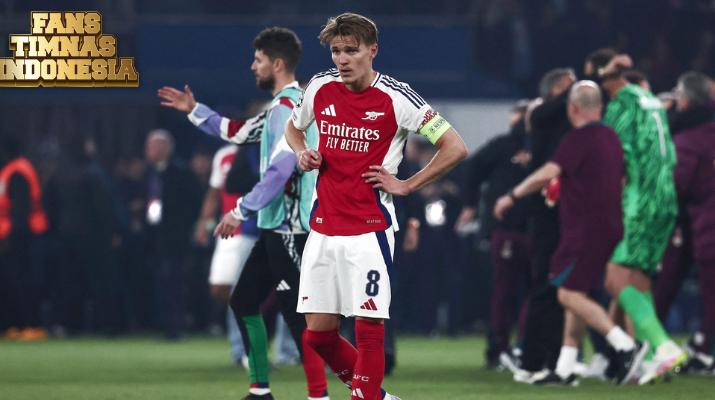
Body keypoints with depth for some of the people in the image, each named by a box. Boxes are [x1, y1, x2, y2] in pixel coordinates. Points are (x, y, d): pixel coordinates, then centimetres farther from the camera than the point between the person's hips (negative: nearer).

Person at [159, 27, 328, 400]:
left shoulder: (288, 106, -16)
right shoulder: (282, 106, 17)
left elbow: (280, 169, -26)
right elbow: (238, 132, 31)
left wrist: (241, 210, -23)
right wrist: (194, 111, 27)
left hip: (289, 229, -11)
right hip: (276, 229, 11)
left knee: (298, 315, -10)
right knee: (244, 302, 14)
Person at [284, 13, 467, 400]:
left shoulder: (396, 98, -8)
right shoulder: (320, 88, 5)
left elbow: (455, 148, -6)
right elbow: (293, 127, 27)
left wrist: (406, 185, -6)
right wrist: (302, 153, 5)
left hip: (370, 230, -5)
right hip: (323, 229, 5)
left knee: (368, 329, -9)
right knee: (318, 332, 4)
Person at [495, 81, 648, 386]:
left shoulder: (578, 139, -14)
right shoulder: (611, 137, 15)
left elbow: (547, 174, -23)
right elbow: (622, 179, 28)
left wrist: (512, 196, -13)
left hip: (586, 230, -9)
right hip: (609, 227, 9)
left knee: (570, 295, -10)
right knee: (576, 296, 12)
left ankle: (626, 346, -21)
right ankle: (565, 369, 12)